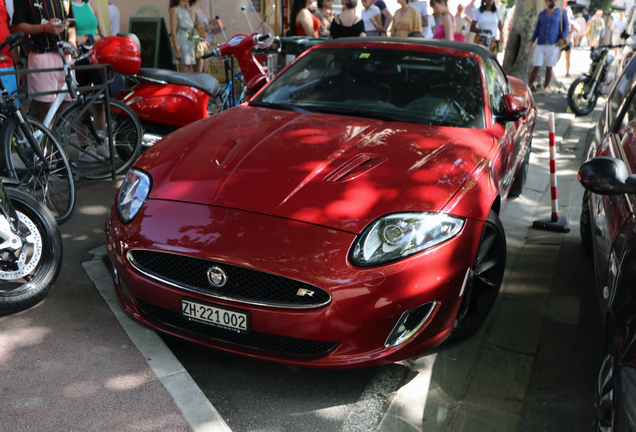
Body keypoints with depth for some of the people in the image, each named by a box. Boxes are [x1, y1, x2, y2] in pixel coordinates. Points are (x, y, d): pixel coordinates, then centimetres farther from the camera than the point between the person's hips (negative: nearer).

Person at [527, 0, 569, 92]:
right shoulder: (541, 14, 13)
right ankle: (529, 87, 3)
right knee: (535, 67, -4)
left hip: (553, 45, -1)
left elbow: (566, 26, 7)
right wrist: (531, 41, 3)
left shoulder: (561, 13, 7)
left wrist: (562, 38, -9)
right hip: (541, 45, 1)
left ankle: (545, 88, 10)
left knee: (549, 67, 2)